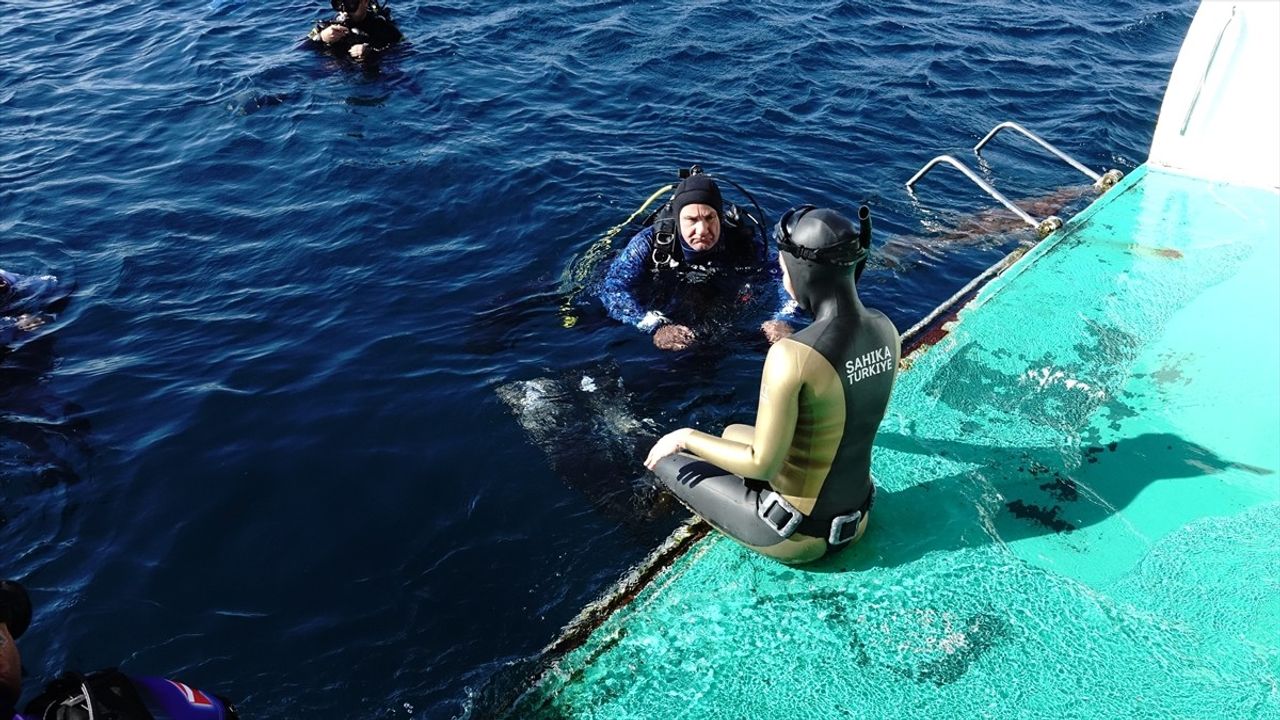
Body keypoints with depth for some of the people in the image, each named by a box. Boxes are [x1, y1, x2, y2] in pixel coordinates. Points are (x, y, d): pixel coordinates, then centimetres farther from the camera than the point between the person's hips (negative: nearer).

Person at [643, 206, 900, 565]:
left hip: (796, 534, -7)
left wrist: (687, 437, -9)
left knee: (665, 458, 14)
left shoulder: (791, 355, -32)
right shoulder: (885, 330, -9)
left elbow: (762, 464, -24)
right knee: (733, 433, 30)